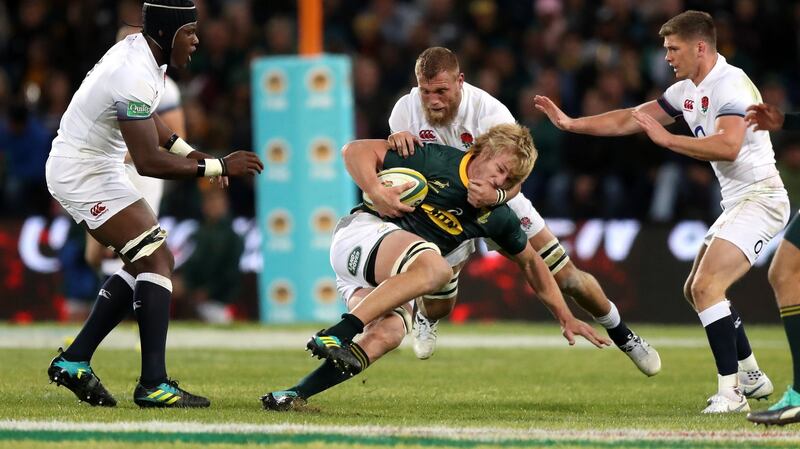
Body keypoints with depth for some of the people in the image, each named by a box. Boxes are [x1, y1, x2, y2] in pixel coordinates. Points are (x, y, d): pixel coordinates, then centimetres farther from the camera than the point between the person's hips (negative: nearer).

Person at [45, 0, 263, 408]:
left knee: (141, 266, 12)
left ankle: (73, 361, 13)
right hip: (85, 176, -10)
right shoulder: (135, 78, -27)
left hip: (93, 168, 10)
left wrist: (186, 151, 11)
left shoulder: (138, 49, 4)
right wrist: (217, 167, -21)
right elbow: (148, 162, -27)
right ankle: (153, 383, -20)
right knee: (157, 260, -14)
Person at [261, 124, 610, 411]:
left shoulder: (495, 217, 11)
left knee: (389, 334, -29)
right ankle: (337, 333, -41)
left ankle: (295, 395, -36)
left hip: (383, 284, 6)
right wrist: (376, 191, -19)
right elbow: (355, 151, -3)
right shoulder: (435, 160, -6)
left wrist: (566, 318, 20)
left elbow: (532, 263, 23)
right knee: (436, 267, -35)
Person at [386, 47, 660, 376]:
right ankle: (423, 316, 37)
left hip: (500, 200, -1)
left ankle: (623, 336, 21)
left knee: (568, 278, -5)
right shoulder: (407, 110, -22)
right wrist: (395, 141, -38)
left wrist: (494, 195, -59)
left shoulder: (488, 111, -30)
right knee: (437, 308, -5)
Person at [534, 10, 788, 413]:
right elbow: (630, 120, 19)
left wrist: (666, 138, -26)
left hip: (759, 198, -11)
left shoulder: (730, 85, -18)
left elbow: (728, 147, -32)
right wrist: (569, 123, 15)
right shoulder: (687, 90, 12)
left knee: (705, 286, -21)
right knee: (697, 291, 16)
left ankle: (731, 392, -21)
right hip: (735, 202, 11)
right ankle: (751, 376, 26)